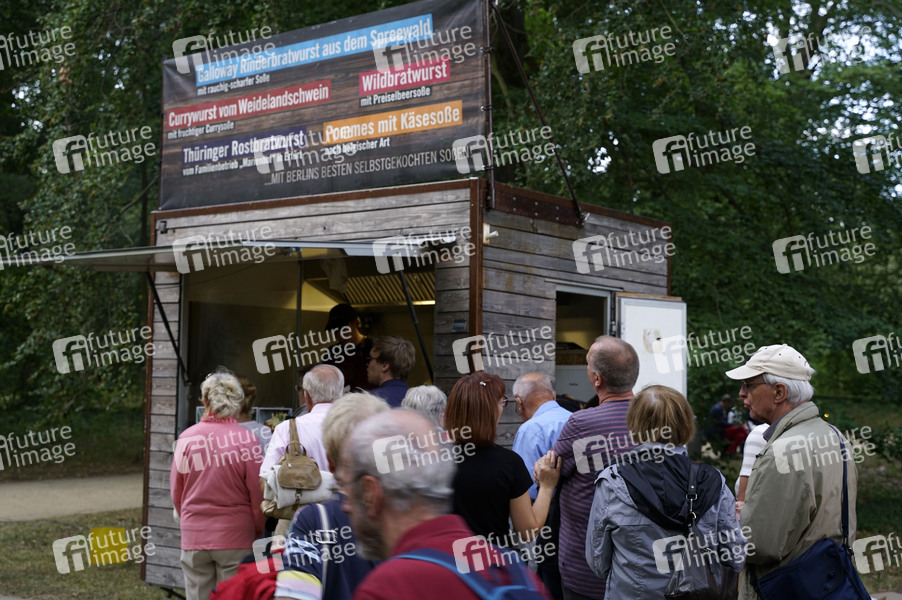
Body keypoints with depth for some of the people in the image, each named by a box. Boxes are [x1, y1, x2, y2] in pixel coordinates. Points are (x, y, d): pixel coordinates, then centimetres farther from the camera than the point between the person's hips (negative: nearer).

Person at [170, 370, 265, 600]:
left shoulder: (186, 438, -4)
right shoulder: (246, 440, -11)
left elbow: (176, 491, 6)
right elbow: (258, 494, -7)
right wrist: (260, 530, 9)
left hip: (194, 537, 2)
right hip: (236, 538, -2)